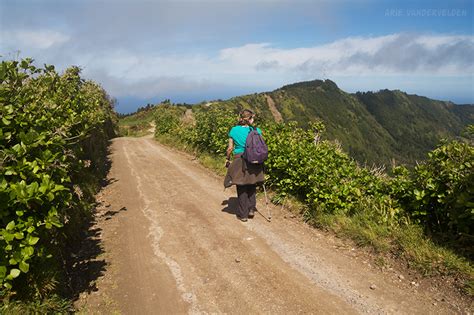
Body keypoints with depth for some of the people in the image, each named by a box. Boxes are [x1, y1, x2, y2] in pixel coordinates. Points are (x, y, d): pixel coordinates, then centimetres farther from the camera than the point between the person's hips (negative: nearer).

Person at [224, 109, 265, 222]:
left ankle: (243, 214, 17)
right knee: (252, 185, 22)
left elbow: (230, 148, -2)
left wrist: (227, 159, 13)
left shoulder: (234, 130, -4)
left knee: (241, 188, 9)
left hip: (239, 161, -1)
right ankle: (251, 208, 15)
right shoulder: (256, 131, -3)